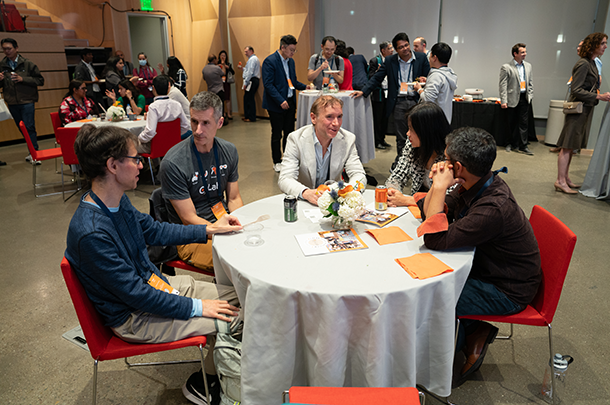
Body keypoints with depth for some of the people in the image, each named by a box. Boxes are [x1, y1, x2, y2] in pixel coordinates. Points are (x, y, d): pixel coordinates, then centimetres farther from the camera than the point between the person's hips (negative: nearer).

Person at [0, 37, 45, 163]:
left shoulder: (28, 64, 0)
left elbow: (40, 80, -3)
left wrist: (23, 79, -14)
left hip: (27, 101, -4)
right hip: (11, 103, 4)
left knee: (29, 127, -10)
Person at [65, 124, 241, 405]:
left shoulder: (117, 201, -4)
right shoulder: (90, 233, -31)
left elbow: (153, 230, 12)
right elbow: (135, 294, -25)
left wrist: (209, 230, 8)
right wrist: (195, 307, -18)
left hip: (155, 283, 9)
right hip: (134, 317, -9)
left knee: (235, 296, 4)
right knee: (232, 320, -12)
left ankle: (215, 367, 24)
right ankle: (201, 382, 14)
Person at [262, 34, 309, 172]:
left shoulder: (290, 61, 12)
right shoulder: (270, 61, -12)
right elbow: (268, 84, -17)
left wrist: (304, 86, 3)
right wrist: (280, 101, -23)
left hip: (290, 102, 7)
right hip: (276, 104, -7)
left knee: (290, 132, 11)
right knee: (277, 134, 3)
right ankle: (277, 162, 16)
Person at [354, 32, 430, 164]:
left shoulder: (421, 58, 3)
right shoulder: (390, 60, 5)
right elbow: (377, 78, 7)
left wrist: (424, 80, -16)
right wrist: (364, 91, -3)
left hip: (416, 101, 0)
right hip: (399, 102, 1)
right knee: (401, 137, 7)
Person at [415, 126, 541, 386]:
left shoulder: (494, 208, -34)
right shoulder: (475, 186, -5)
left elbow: (436, 240, -33)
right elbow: (430, 214, 4)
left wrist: (440, 188, -30)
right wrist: (437, 185, -14)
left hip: (506, 292, -9)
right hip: (484, 268, 9)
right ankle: (473, 331, 12)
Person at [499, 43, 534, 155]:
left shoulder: (528, 66, 11)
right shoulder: (506, 67, -7)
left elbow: (530, 82, 18)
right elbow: (503, 85, -9)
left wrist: (530, 95, 9)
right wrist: (503, 101, -15)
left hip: (525, 98, 4)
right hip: (513, 98, -4)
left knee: (524, 123, 3)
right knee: (512, 123, 5)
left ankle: (523, 146, 6)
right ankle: (512, 144, 20)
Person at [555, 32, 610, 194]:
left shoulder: (592, 63, 16)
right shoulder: (583, 64, -14)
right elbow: (575, 90, -19)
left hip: (584, 109, 10)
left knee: (571, 146, 12)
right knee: (568, 146, -8)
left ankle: (565, 178, 18)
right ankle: (560, 181, -5)